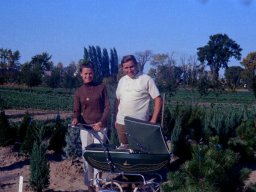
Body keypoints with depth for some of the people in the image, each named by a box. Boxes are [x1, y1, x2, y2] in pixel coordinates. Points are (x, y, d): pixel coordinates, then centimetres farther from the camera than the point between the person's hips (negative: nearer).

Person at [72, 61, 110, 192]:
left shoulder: (101, 88, 2)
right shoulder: (79, 92, 6)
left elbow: (107, 107, 0)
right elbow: (77, 110, 7)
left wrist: (101, 122, -13)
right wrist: (76, 119, -16)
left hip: (100, 126, -1)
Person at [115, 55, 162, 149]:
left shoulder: (146, 79, -6)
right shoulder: (122, 81, 10)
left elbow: (158, 100, -7)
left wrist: (153, 120, -13)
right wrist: (116, 119, 12)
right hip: (121, 123, 5)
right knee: (123, 148, 11)